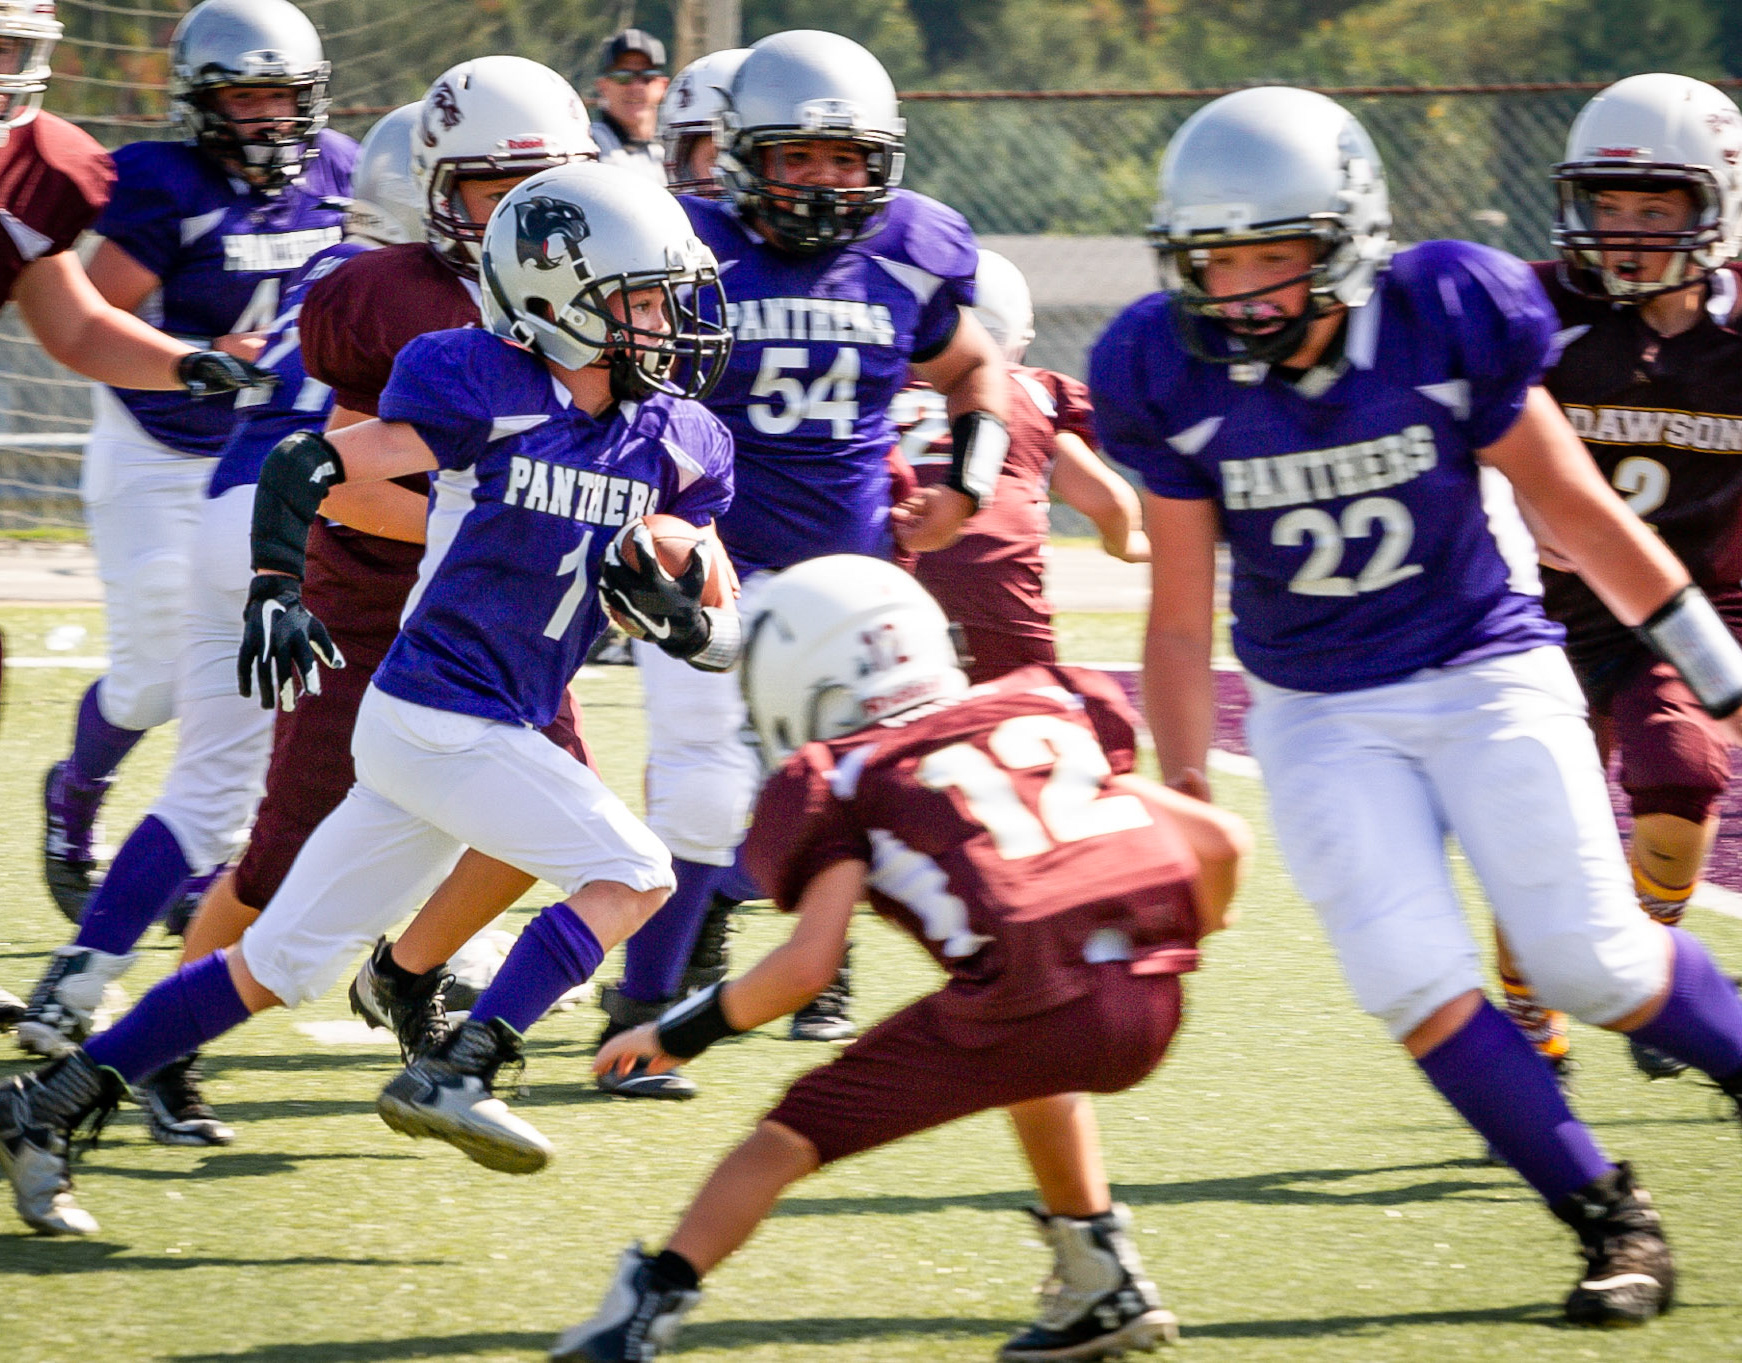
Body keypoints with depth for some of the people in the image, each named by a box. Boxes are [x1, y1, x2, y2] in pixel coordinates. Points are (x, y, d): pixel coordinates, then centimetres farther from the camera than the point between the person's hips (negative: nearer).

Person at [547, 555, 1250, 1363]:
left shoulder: (843, 787, 13)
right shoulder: (1050, 719, 28)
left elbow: (808, 964, 1)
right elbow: (1220, 840, 26)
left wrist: (680, 1034, 15)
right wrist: (1183, 939, 45)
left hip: (1029, 1002, -5)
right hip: (1151, 1007, 5)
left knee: (797, 1132, 11)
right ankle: (1105, 1290, 38)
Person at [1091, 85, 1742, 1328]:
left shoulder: (1449, 324, -18)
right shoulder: (1175, 382, -13)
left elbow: (1577, 512, -5)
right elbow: (1181, 620, -2)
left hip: (1484, 668, -1)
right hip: (1320, 713, 2)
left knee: (1594, 963, -8)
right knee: (1417, 984, -11)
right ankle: (1611, 1223, 3)